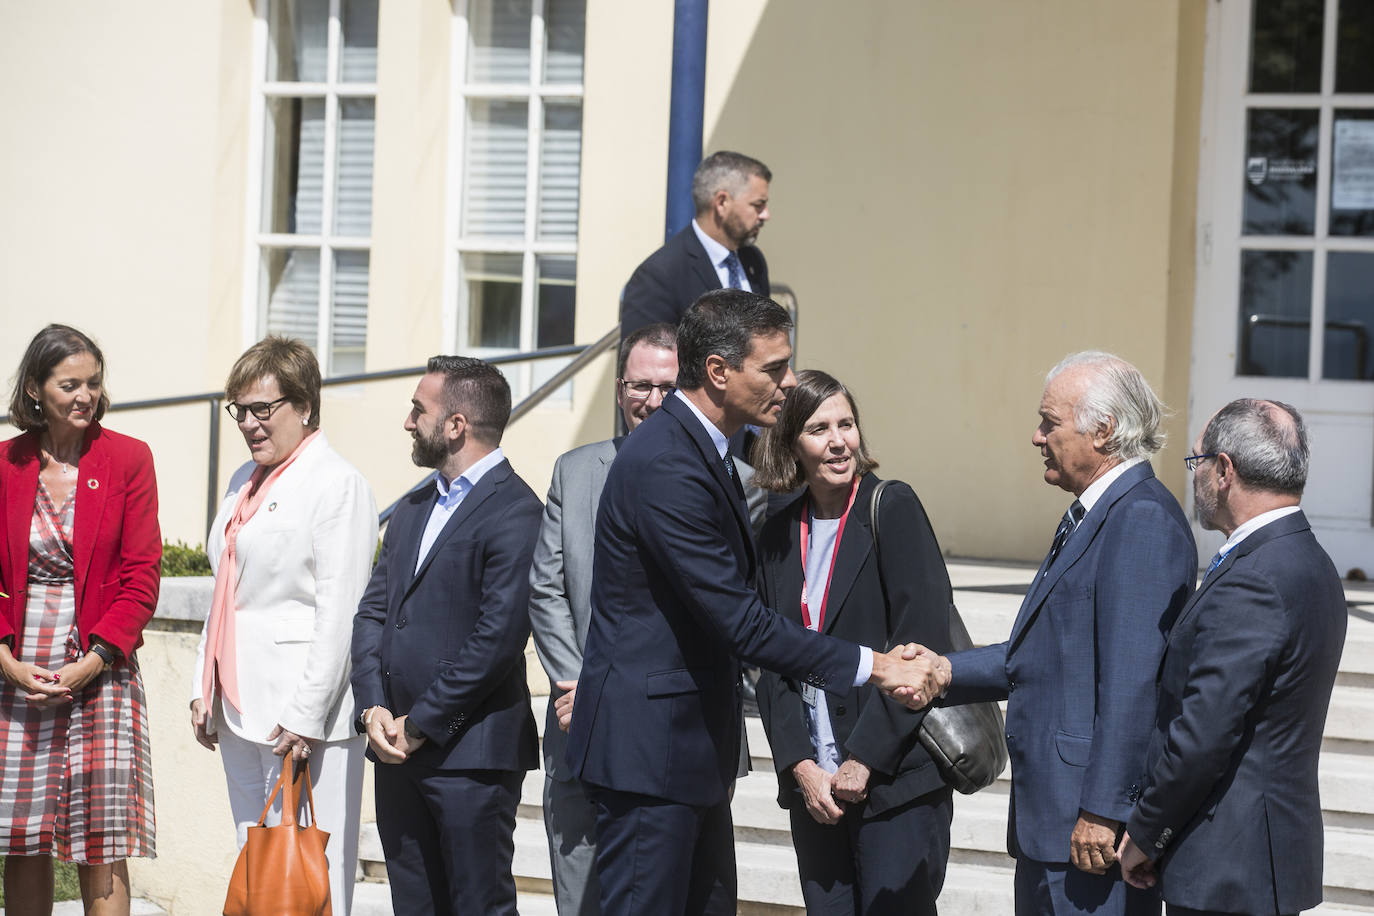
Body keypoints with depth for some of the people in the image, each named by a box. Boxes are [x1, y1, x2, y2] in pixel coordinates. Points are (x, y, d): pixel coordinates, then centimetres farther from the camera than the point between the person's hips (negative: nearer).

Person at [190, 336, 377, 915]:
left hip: (302, 715, -9)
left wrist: (305, 717, -19)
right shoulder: (245, 482, 18)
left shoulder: (337, 484, -9)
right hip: (241, 711, 9)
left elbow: (338, 615, -15)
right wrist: (204, 690, 19)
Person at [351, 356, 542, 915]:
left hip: (470, 753, -8)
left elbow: (498, 636, -17)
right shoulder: (413, 509, 18)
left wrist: (419, 725, -14)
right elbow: (372, 612, 13)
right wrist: (373, 708, -3)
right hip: (397, 751, 8)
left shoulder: (515, 513, -10)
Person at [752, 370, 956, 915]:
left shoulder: (892, 508, -4)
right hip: (812, 785, 5)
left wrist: (863, 759, -12)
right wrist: (800, 766, -4)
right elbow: (773, 665, 10)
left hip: (894, 782, -4)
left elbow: (921, 645, -10)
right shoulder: (779, 535, 10)